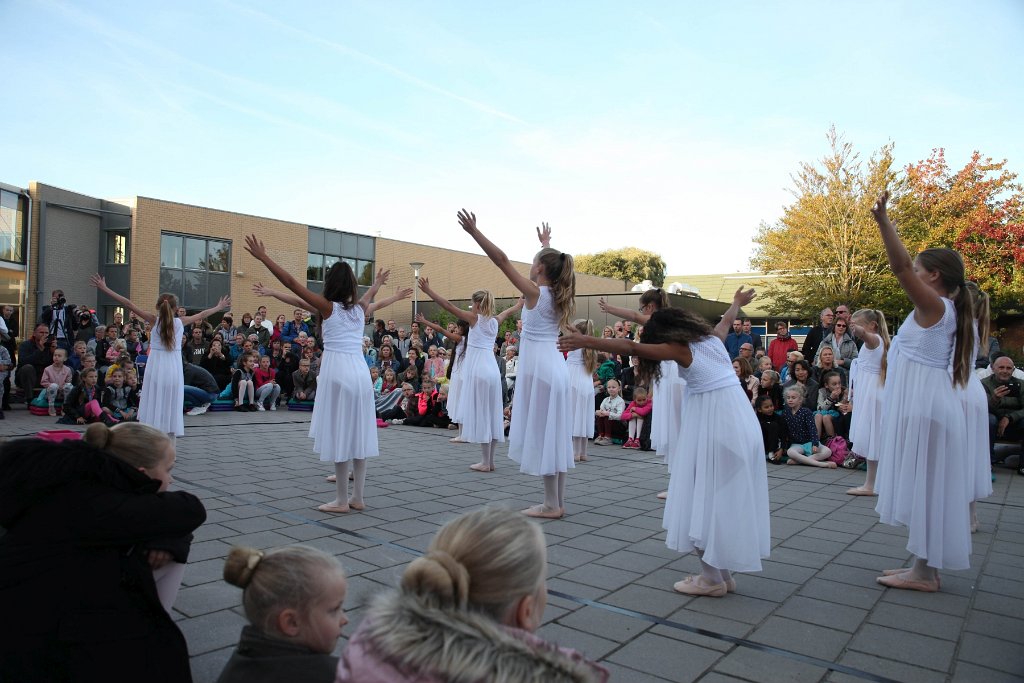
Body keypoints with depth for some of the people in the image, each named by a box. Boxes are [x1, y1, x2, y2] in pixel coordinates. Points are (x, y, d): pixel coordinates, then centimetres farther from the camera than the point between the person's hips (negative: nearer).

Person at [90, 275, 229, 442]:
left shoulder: (154, 319, -3)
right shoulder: (180, 321, 0)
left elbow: (128, 304, -3)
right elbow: (201, 315, 15)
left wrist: (104, 289, 0)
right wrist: (219, 307, 31)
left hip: (156, 367, -1)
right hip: (174, 368, 1)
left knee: (154, 405, 4)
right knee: (171, 406, 6)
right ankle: (170, 436, 8)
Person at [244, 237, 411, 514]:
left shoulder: (328, 307, -3)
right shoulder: (359, 308, 12)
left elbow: (292, 282, -7)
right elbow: (369, 296, 36)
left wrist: (263, 257, -4)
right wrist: (377, 283, 58)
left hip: (337, 371, -5)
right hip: (360, 371, 6)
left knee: (340, 436, -1)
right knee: (357, 435, 9)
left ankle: (341, 500, 5)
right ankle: (357, 497, 15)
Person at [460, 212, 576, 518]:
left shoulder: (535, 292, -10)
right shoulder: (557, 295, 10)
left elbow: (502, 260, -15)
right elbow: (553, 263, 32)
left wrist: (474, 231, -13)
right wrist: (546, 243, 49)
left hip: (538, 366, -8)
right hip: (555, 364, 8)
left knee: (542, 433, -3)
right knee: (553, 433, 11)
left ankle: (551, 504, 3)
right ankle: (558, 501, 17)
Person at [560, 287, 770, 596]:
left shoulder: (680, 348, -5)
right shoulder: (711, 337, 15)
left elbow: (631, 347, -14)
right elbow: (727, 320, 38)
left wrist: (585, 341, -15)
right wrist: (737, 302, 59)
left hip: (712, 420, -8)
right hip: (739, 417, 8)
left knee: (706, 493, 1)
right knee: (725, 494, 15)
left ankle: (712, 578, 9)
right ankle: (724, 572, 25)